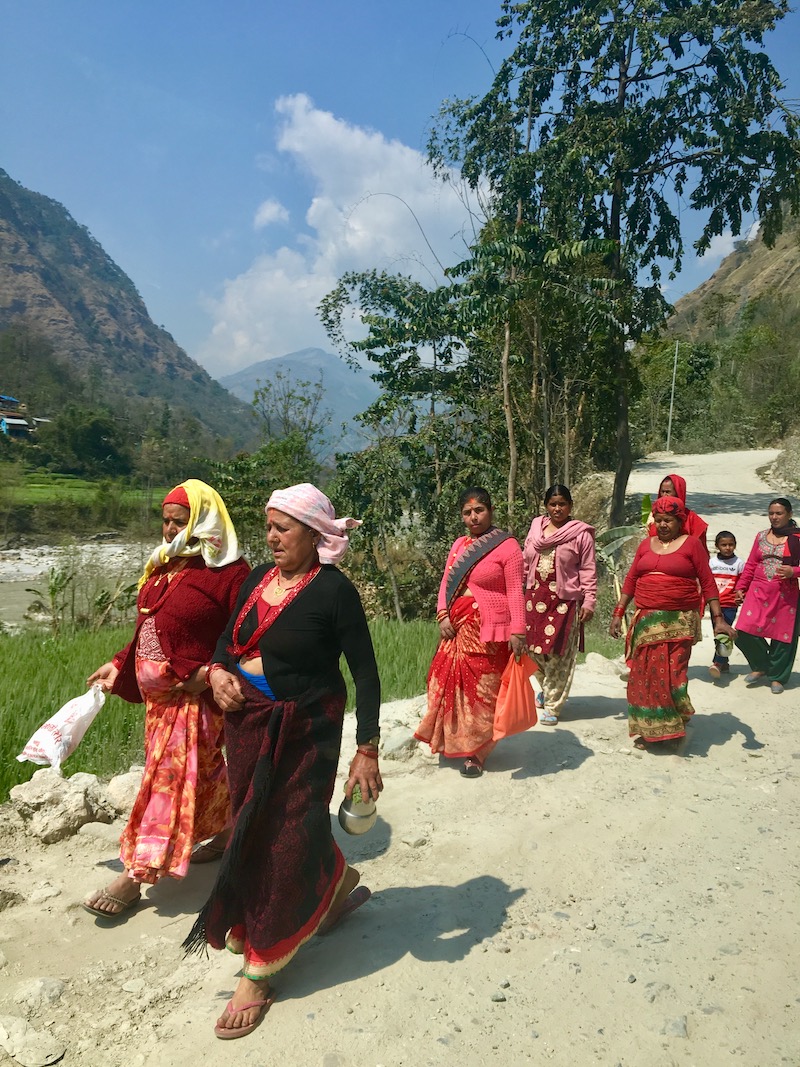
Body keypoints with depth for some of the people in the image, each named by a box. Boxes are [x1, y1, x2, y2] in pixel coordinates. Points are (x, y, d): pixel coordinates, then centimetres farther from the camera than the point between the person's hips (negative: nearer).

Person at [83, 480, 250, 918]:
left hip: (195, 695, -8)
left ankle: (135, 875, 10)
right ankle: (227, 832, 40)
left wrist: (210, 674, -28)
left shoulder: (230, 573, -18)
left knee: (170, 778, 0)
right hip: (158, 692, 8)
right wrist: (119, 665, 11)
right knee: (202, 769, 20)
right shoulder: (162, 566, 8)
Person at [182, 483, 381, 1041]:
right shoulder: (259, 578, 3)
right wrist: (217, 671, -7)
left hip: (304, 732, -7)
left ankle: (259, 969, 22)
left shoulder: (334, 589, -15)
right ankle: (339, 881, 45)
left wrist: (367, 750, -15)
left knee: (288, 837, 4)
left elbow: (366, 673, -13)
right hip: (247, 724, 7)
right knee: (257, 827, 18)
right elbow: (229, 640, 15)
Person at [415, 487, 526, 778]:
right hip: (456, 629, 6)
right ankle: (454, 741, 28)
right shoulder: (459, 544, 11)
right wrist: (443, 615, -3)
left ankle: (475, 753, 16)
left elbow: (515, 592, -9)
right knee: (450, 684, 10)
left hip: (489, 633, -6)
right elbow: (446, 582, 12)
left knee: (482, 691, 1)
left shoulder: (507, 546, -6)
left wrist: (517, 631, -15)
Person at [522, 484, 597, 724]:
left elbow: (588, 570, -3)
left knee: (557, 654, -1)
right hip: (534, 598, 4)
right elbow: (525, 563, 15)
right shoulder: (536, 527, 10)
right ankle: (547, 688, 38)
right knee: (534, 649, 10)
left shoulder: (581, 534, -2)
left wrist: (589, 601, -8)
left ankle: (552, 707, 12)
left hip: (564, 601, -4)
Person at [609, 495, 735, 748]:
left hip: (680, 621, -4)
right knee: (645, 675, 5)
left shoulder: (691, 544, 1)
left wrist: (718, 618, -6)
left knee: (672, 675, -4)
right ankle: (649, 729, 17)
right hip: (647, 620, 4)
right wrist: (618, 613, 9)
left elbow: (708, 583, -1)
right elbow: (630, 581, 13)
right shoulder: (646, 544, 12)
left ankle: (671, 727, 14)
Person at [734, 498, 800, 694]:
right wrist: (741, 587, 10)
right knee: (745, 632, -7)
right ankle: (761, 667, 17)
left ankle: (777, 677, 21)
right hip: (758, 592, 3)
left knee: (782, 636, 4)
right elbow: (751, 565, 13)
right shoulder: (761, 536, 11)